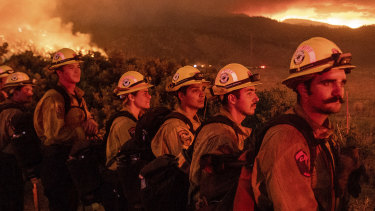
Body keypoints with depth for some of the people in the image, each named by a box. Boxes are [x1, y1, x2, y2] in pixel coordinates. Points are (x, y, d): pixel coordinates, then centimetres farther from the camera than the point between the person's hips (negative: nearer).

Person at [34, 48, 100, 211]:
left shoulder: (78, 95, 11)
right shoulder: (54, 98, -19)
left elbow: (87, 118, 17)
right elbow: (55, 134, -26)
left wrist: (91, 123, -8)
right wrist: (85, 130, -17)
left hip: (73, 160, 9)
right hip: (57, 163, -9)